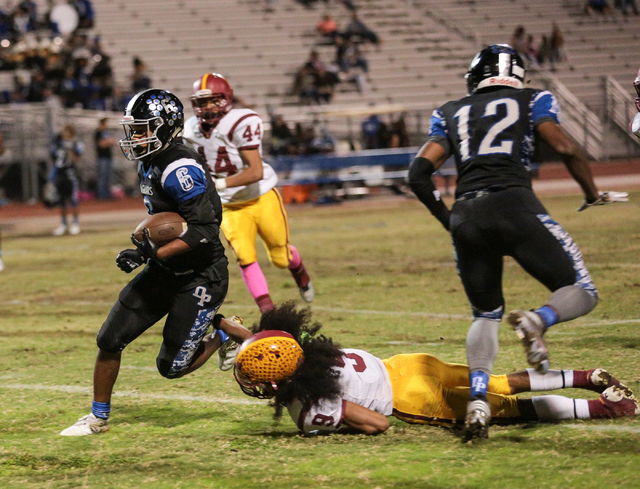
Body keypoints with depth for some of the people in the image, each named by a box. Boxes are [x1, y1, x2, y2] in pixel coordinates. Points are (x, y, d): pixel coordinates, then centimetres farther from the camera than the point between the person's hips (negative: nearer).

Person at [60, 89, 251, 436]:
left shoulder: (181, 170, -24)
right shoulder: (148, 164, 5)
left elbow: (204, 231, -28)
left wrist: (152, 254, -29)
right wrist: (147, 238, 3)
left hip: (200, 277, -9)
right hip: (164, 273, 9)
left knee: (171, 367, -1)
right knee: (110, 340, 4)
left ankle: (225, 334, 24)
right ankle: (98, 418, 19)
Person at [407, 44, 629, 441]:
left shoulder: (450, 114, 26)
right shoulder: (532, 101, 18)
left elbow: (420, 172, 16)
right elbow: (565, 148, 3)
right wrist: (594, 196, 17)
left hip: (466, 217, 3)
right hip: (514, 204, -3)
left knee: (486, 313, 20)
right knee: (582, 294, 6)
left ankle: (477, 397, -5)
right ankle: (539, 319, -28)